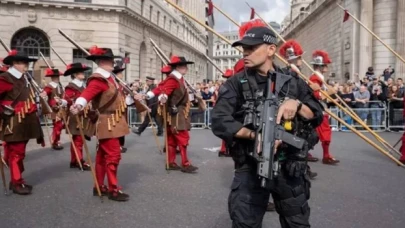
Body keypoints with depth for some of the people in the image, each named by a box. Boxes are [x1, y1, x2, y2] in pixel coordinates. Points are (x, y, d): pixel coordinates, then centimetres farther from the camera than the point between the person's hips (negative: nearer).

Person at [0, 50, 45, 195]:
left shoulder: (24, 79, 16)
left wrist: (37, 97, 9)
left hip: (25, 123, 9)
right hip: (14, 124, -9)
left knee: (20, 152, 16)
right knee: (16, 153, -4)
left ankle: (16, 180, 26)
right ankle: (17, 183, 6)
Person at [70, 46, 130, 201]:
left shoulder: (108, 78, 12)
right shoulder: (98, 79, -19)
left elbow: (114, 96, 27)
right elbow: (87, 93, -36)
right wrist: (78, 105, -56)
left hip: (111, 123, 10)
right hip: (107, 123, -10)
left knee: (103, 155, 14)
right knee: (113, 155, -7)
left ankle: (99, 187, 24)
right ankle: (113, 190, 1)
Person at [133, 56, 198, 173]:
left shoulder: (178, 79, 12)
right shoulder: (173, 80, -17)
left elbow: (160, 88, 5)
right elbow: (163, 90, -32)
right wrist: (163, 98, -55)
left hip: (179, 114, 10)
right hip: (176, 115, -10)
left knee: (172, 139, 12)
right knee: (183, 138, -7)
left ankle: (171, 163, 18)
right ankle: (185, 164, -1)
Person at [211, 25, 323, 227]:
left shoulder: (292, 82, 4)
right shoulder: (235, 84, -3)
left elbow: (317, 117, 4)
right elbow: (220, 122, -14)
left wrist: (297, 104, -16)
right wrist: (254, 135, -26)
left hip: (289, 168, 2)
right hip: (250, 169, -2)